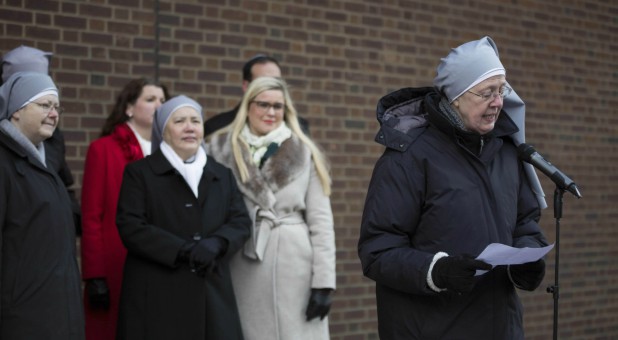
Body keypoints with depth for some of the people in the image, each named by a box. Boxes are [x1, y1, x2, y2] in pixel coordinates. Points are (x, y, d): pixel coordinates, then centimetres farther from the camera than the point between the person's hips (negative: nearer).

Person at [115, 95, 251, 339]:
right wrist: (183, 250, -17)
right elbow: (130, 227, -7)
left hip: (211, 294, 4)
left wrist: (216, 243, -14)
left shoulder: (222, 175, 18)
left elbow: (241, 222, 9)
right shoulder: (139, 172, 5)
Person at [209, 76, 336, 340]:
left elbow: (320, 220, 3)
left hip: (295, 266, 0)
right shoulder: (223, 150, 7)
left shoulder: (304, 153, 6)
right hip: (242, 267, 1)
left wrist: (324, 281, -4)